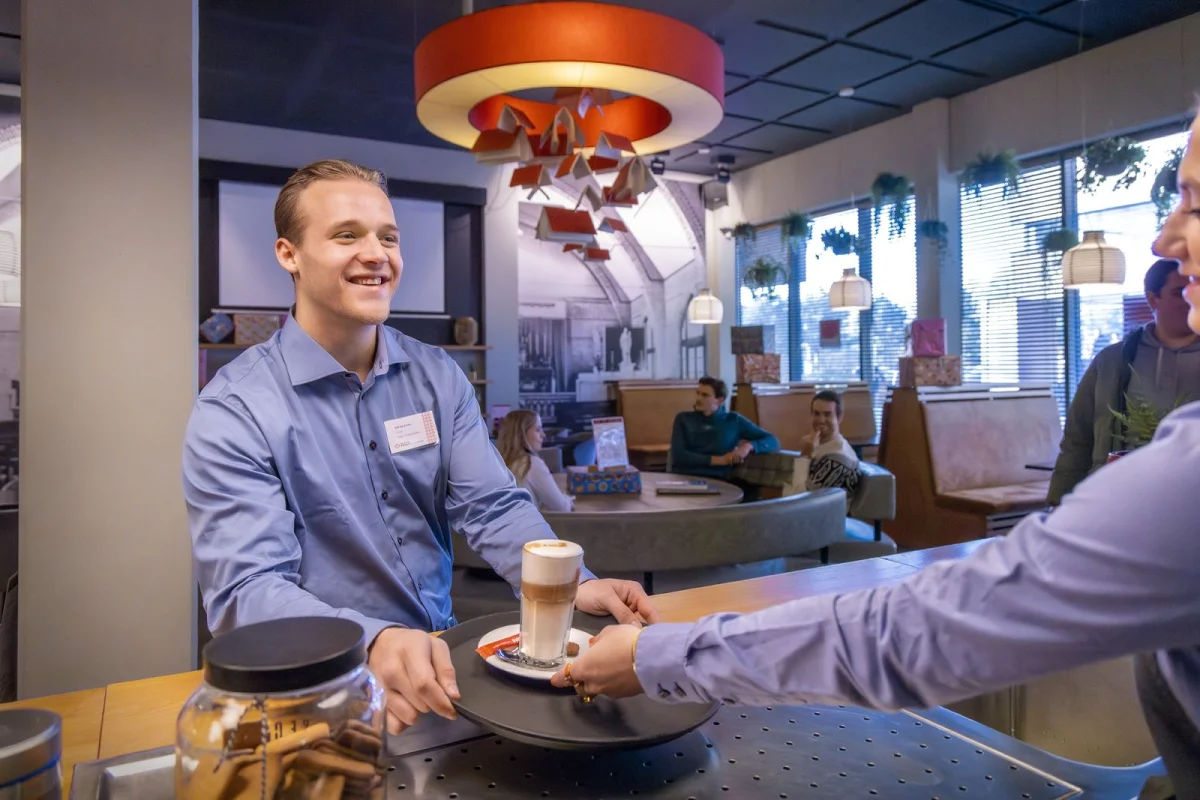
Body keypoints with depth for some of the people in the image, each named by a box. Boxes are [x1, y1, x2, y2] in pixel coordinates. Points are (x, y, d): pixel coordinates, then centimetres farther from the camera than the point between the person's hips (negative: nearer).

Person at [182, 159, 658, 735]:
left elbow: (491, 508, -2)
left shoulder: (439, 377, 4)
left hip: (442, 654, 5)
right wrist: (374, 642, -37)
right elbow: (245, 589, -19)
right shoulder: (234, 411, -11)